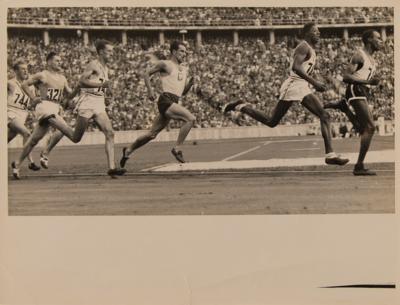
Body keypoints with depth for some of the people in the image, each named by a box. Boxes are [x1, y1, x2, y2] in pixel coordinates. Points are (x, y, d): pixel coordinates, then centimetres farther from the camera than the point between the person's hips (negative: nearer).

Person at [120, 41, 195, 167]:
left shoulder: (185, 69, 21)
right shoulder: (165, 64, 1)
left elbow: (183, 92, 25)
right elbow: (147, 74, 8)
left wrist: (190, 83, 5)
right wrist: (150, 90, -4)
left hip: (174, 103, 7)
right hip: (166, 100, -7)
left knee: (152, 134, 12)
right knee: (190, 118, -24)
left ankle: (128, 150, 26)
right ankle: (177, 148, -17)